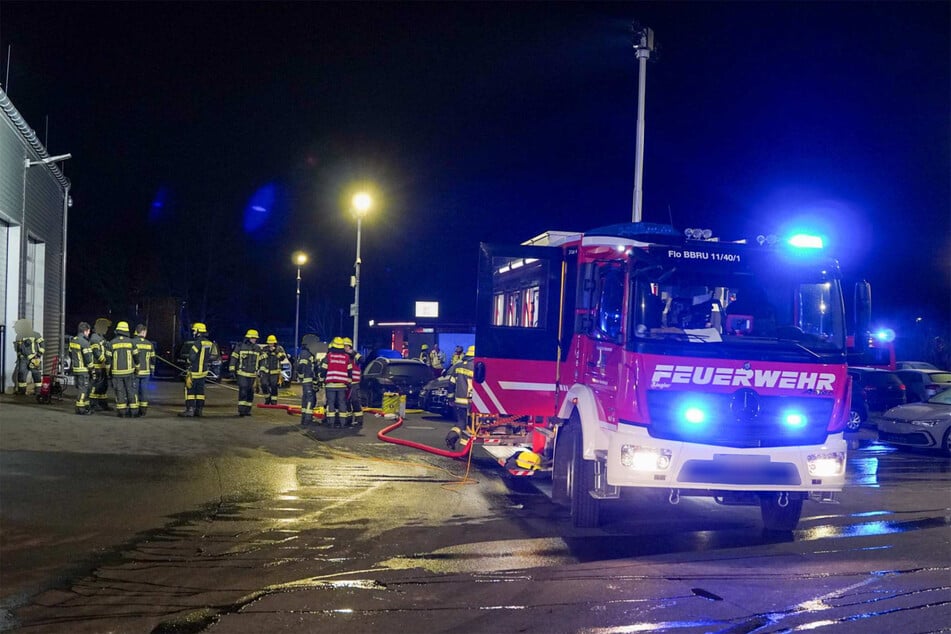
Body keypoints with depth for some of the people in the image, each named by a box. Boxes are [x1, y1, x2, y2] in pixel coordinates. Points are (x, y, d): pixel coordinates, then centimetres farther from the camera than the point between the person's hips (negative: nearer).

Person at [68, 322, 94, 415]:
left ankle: (85, 406, 23)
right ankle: (80, 409, -3)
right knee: (83, 389, -4)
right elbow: (88, 357, -18)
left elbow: (70, 354, 19)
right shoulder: (84, 342, -17)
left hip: (75, 368, 9)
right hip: (83, 369, -9)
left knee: (80, 388, 16)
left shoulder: (72, 340, 10)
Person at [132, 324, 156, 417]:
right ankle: (143, 409, 10)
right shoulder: (149, 344, 5)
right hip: (146, 372, 3)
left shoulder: (132, 342, -7)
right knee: (144, 390, 8)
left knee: (134, 390, 1)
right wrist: (152, 370, 22)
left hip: (134, 372, -3)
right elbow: (152, 358, 11)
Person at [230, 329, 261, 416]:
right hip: (242, 374, -5)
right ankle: (241, 410, -11)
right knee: (243, 392, -12)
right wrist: (232, 370, -6)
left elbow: (260, 361, 17)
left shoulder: (258, 349, 10)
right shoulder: (240, 347, -3)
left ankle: (247, 410, 13)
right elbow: (233, 359, -2)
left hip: (252, 375, 5)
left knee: (250, 393, 6)